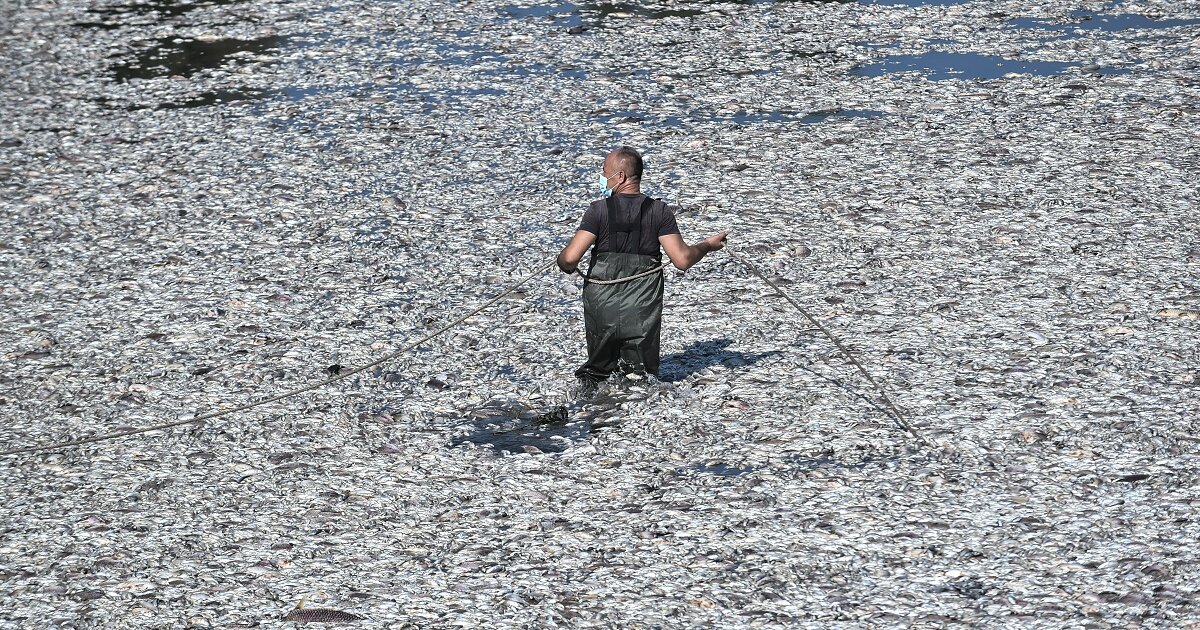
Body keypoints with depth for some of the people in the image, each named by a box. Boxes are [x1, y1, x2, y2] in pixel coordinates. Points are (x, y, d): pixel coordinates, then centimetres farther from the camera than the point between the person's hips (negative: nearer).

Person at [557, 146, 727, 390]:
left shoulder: (599, 210, -8)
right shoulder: (659, 212, -4)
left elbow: (570, 258, -15)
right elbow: (682, 259, -9)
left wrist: (565, 265, 9)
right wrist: (707, 245, 10)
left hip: (602, 310, 0)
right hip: (643, 313, 1)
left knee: (599, 369, 18)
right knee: (643, 375, 13)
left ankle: (595, 384, -10)